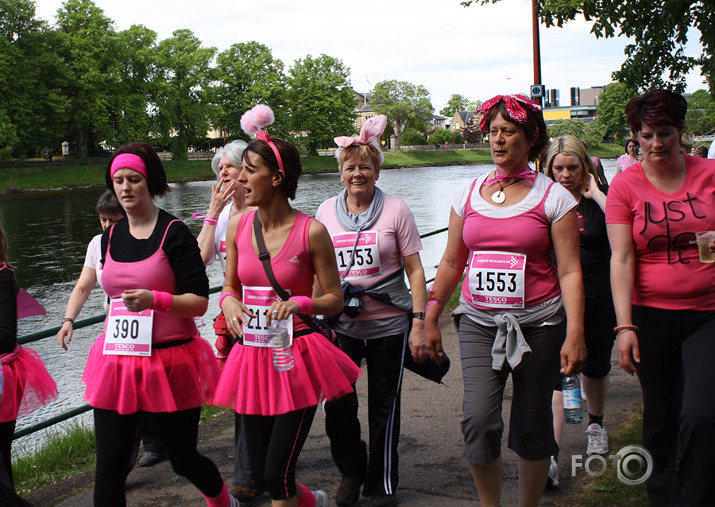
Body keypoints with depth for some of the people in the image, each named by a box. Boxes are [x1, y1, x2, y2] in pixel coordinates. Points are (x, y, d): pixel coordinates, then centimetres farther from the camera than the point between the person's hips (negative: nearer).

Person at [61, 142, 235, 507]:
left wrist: (154, 300, -27)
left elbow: (199, 301, -12)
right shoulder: (110, 237, 9)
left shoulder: (174, 233, -8)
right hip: (117, 363, 5)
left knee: (183, 459, 11)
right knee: (109, 468, 0)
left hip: (170, 363, -5)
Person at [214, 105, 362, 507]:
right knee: (261, 472, 13)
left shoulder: (312, 231, -11)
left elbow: (335, 300, -4)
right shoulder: (238, 225, 2)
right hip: (252, 356, 5)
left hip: (297, 357, -5)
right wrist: (229, 303, -8)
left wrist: (297, 304, -22)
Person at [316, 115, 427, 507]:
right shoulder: (326, 211, 5)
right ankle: (351, 471, 23)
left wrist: (418, 323, -9)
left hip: (388, 324, -2)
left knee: (384, 407, 8)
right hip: (341, 324, 2)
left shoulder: (395, 210, -3)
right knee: (336, 404, -3)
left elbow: (414, 270, -2)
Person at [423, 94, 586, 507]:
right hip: (479, 322, 2)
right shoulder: (468, 194, 8)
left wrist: (575, 333, -13)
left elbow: (570, 271, -5)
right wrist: (431, 319, 14)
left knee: (532, 425, 6)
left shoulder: (553, 197, -2)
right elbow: (451, 263, 15)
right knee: (479, 419, -11)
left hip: (538, 324, -2)